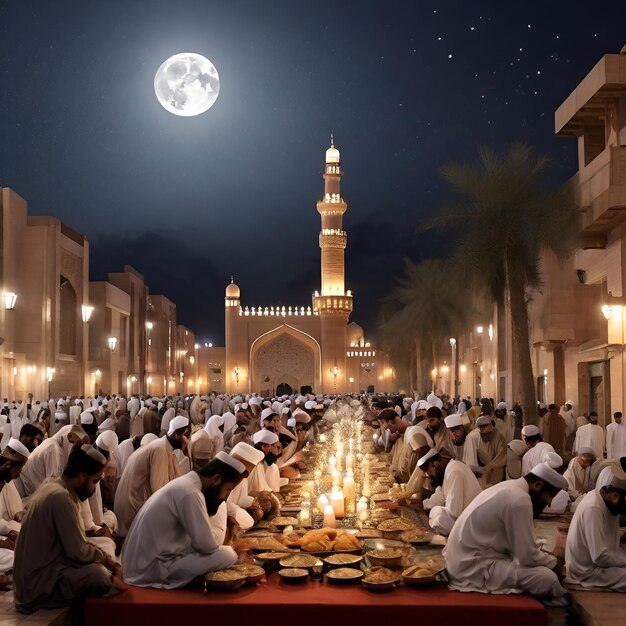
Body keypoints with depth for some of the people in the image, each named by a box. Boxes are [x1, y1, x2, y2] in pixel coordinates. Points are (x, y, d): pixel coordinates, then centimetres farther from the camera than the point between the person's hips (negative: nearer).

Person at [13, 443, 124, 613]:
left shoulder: (53, 486, 8)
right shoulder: (61, 496, -21)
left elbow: (74, 543, 14)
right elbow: (78, 552, -21)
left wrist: (103, 556, 3)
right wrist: (105, 558, -4)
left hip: (36, 573, 10)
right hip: (40, 585, -10)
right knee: (99, 574, -25)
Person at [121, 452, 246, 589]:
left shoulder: (185, 484, 11)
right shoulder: (190, 493, -20)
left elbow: (199, 539, 14)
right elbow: (206, 545, -20)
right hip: (152, 568, -10)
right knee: (228, 555, -13)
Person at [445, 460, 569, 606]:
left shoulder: (510, 488, 10)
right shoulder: (520, 500, -21)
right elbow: (527, 557, -19)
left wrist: (546, 556, 9)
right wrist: (553, 562, -1)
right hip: (475, 568, -10)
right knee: (547, 578, -17)